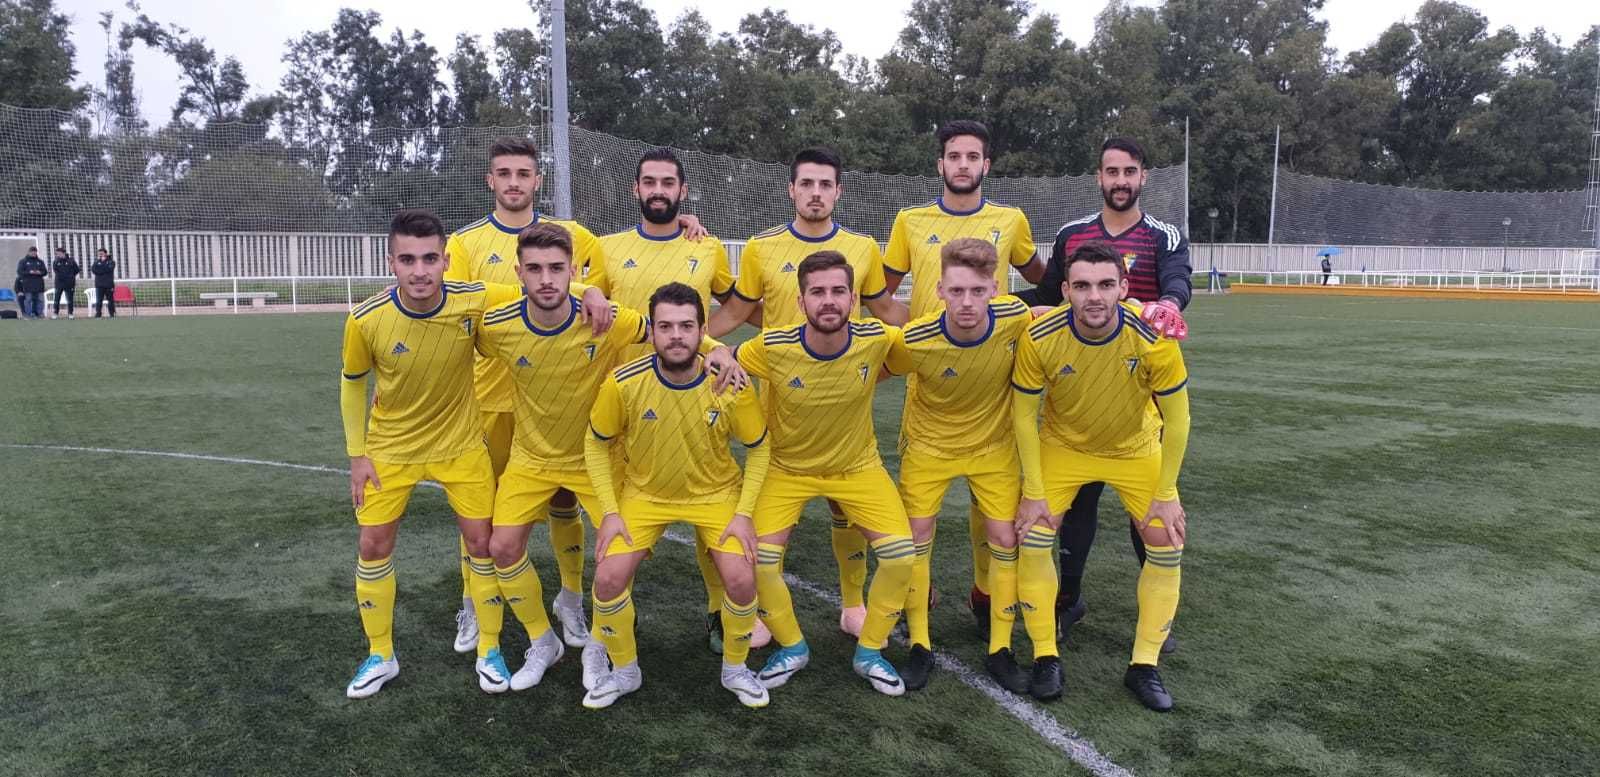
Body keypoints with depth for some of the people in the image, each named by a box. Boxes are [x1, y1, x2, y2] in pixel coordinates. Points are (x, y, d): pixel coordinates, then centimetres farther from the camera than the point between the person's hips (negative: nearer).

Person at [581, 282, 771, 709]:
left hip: (716, 493, 0)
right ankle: (624, 672, 17)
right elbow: (596, 445, -6)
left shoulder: (731, 384, -22)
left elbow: (759, 448, -6)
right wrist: (611, 512, -11)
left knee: (741, 580, -14)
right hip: (644, 493, 1)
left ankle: (735, 669, 16)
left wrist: (744, 513, -12)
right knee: (609, 578, -12)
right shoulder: (623, 382, -23)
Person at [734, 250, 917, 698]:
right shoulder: (773, 348, -27)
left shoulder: (877, 341, -23)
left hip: (857, 466, 1)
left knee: (901, 554, -11)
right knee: (759, 559, -14)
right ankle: (792, 648, 17)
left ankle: (869, 652, 15)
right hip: (787, 467, -1)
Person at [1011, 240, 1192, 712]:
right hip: (1062, 446, 0)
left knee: (1167, 549, -3)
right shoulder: (1039, 338, -29)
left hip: (1137, 448, 1)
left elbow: (1176, 417, -17)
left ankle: (1144, 666, 12)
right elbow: (1023, 413, -15)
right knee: (1033, 539, -10)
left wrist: (1166, 495, -13)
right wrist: (1034, 492, -14)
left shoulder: (1153, 337, -30)